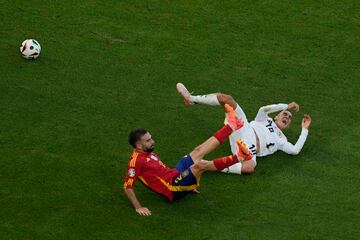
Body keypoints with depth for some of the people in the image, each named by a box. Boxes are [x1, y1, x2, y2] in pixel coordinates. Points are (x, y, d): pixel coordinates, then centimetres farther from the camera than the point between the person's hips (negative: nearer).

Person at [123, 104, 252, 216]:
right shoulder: (136, 160, -18)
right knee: (201, 165, -28)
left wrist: (187, 181, 26)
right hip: (174, 189, -10)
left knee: (199, 151, 7)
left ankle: (232, 125, 12)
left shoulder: (149, 153, 13)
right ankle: (239, 156, -33)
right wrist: (138, 207, -29)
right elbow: (127, 187, -21)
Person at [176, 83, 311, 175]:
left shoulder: (281, 140, 29)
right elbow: (263, 109, 10)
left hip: (249, 149, -2)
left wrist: (305, 129, 17)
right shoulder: (265, 120, 32)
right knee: (227, 99, -18)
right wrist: (286, 106, 14)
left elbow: (295, 150, 11)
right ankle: (191, 99, -20)